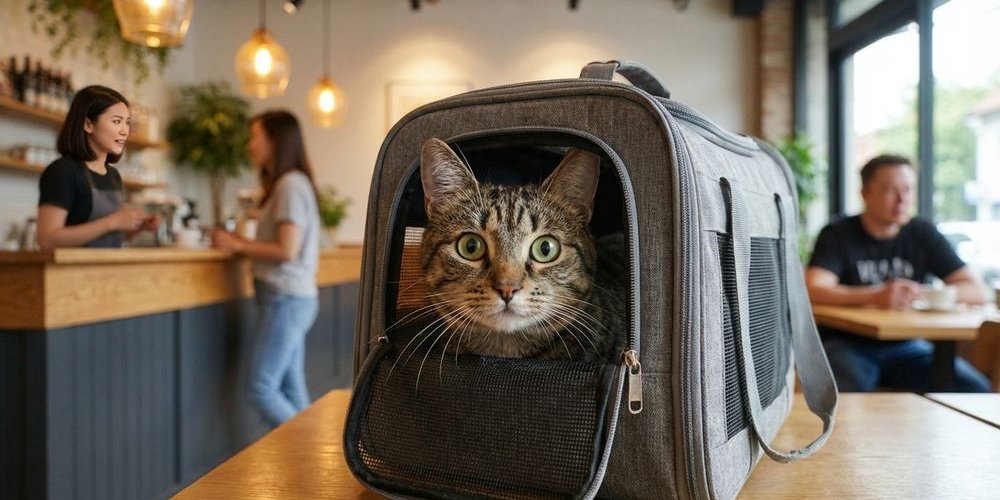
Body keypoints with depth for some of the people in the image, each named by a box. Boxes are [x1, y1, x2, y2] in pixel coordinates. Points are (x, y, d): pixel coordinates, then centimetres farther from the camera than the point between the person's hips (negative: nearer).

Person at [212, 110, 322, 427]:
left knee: (261, 388, -5)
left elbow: (287, 250, -18)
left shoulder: (290, 184, -12)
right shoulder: (284, 184, 17)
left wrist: (237, 245, -8)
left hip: (287, 298, -9)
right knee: (292, 391, 9)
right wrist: (240, 243, 6)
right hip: (291, 297, 9)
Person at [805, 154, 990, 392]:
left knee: (975, 390, -15)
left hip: (905, 345, 5)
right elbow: (814, 291, -21)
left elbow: (978, 292, 2)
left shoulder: (923, 233, 7)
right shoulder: (838, 234, -5)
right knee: (843, 395, -34)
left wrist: (923, 295, -18)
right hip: (848, 343, -4)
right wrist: (876, 297, -34)